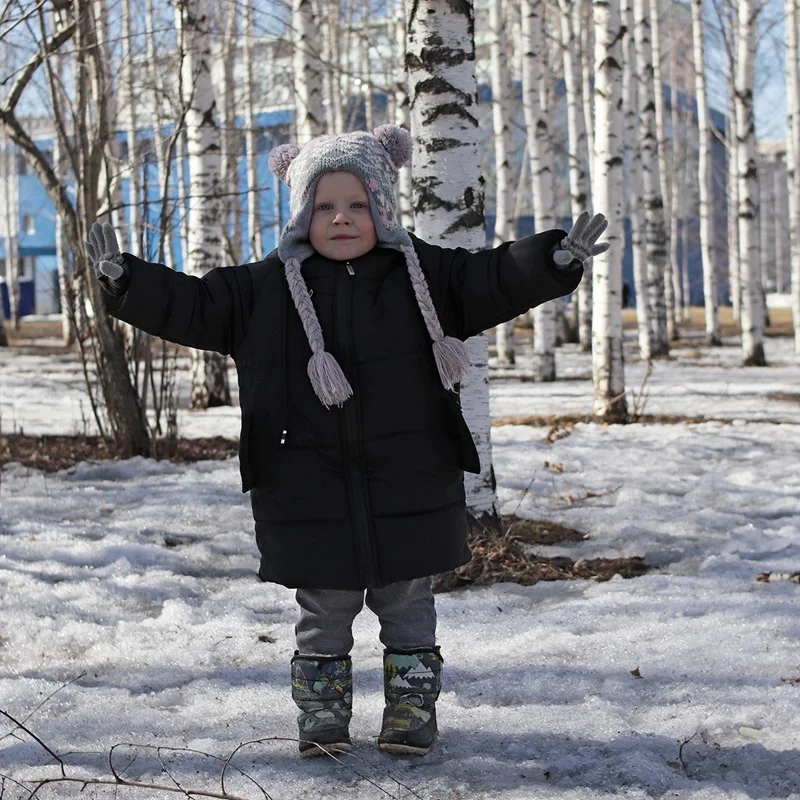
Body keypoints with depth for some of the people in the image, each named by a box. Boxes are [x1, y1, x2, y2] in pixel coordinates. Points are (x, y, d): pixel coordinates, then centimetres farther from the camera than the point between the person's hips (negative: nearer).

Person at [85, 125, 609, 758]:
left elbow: (494, 280, -1)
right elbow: (191, 305, 3)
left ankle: (413, 712, 23)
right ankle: (322, 716, 24)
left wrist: (556, 260, -16)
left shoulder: (422, 274, 1)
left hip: (409, 483, 0)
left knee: (407, 604, 10)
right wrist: (126, 279, -8)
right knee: (324, 609, 10)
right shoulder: (264, 288, 2)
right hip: (308, 488, 0)